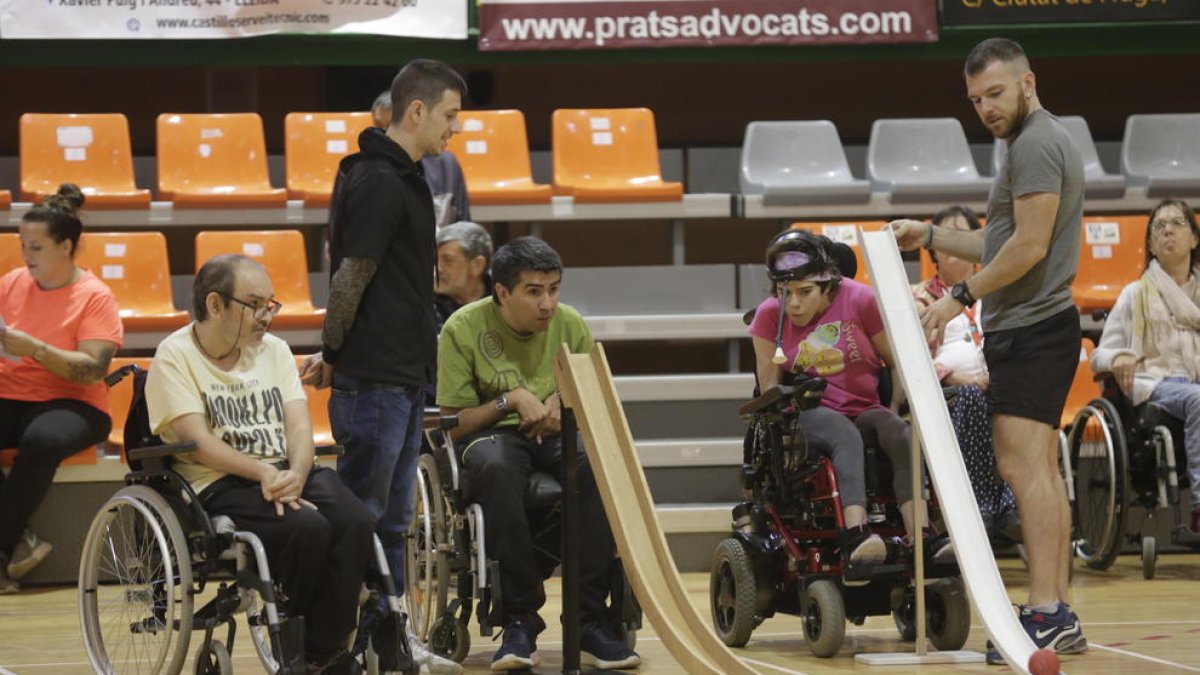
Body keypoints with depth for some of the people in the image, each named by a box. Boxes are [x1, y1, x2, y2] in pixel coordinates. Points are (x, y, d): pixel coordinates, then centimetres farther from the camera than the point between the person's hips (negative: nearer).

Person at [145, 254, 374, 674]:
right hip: (217, 487, -6)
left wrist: (295, 475, -18)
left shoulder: (273, 350, 15)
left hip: (285, 475, 6)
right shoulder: (175, 356, -2)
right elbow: (199, 443, -13)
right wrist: (263, 474, -25)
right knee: (306, 527, -32)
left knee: (355, 523, -25)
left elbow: (298, 427, 5)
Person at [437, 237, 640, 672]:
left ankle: (592, 621, -31)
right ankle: (520, 621, -35)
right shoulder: (464, 329, -7)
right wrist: (511, 399, -18)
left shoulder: (570, 324, 2)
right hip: (491, 435, -3)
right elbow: (453, 423, -4)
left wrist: (563, 399, -11)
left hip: (557, 436, 3)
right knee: (496, 467, -41)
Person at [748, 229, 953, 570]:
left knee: (902, 436, -32)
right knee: (846, 436, -37)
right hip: (809, 413, -2)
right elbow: (770, 388, 5)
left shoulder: (860, 300, -1)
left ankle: (923, 539, -49)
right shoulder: (770, 315, 2)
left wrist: (895, 411, -3)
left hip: (866, 410, 2)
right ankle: (855, 536, -59)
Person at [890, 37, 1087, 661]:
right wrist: (929, 237, 24)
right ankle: (1060, 618, 11)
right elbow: (1004, 246, 26)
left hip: (1030, 330, -11)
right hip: (1037, 328, 11)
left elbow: (1029, 246, -19)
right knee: (1042, 471, 10)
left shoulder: (1036, 145, -12)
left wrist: (961, 296, -14)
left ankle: (1046, 615, -20)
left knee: (1023, 467, -15)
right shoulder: (1041, 142, 22)